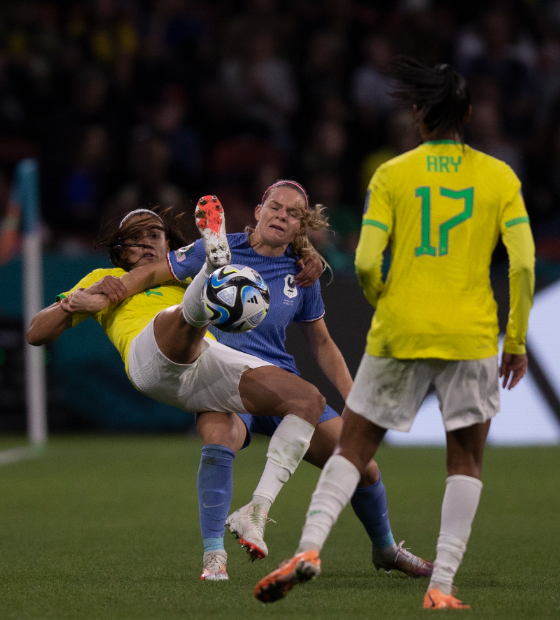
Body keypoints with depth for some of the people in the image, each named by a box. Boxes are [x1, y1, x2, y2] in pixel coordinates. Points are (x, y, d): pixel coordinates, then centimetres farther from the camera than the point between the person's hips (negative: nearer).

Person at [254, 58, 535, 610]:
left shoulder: (392, 176, 1)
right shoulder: (499, 177, 3)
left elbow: (366, 263, -7)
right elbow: (522, 262, -5)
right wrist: (516, 342, 4)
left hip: (399, 334, 0)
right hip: (471, 337, 0)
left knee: (354, 446, 10)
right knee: (465, 461, 9)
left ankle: (309, 547, -8)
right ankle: (441, 586, -1)